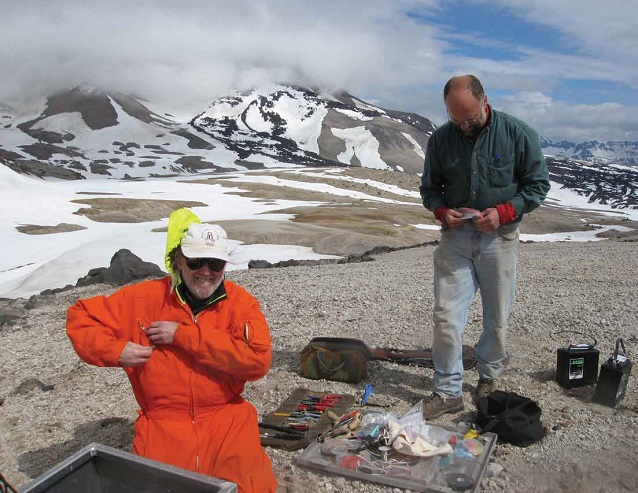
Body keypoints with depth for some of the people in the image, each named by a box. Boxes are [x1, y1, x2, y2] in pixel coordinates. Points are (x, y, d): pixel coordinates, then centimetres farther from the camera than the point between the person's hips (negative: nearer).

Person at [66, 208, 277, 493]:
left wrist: (183, 334, -19)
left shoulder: (241, 303, -5)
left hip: (226, 419, 0)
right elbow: (80, 316, 6)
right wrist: (115, 351, -13)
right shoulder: (145, 298, -3)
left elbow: (258, 360, -20)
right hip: (163, 425, 1)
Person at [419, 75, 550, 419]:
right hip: (455, 236, 1)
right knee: (446, 317, -3)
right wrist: (442, 210, -11)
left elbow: (538, 184, -1)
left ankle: (489, 378, 35)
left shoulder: (518, 134, -6)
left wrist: (503, 212, -16)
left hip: (499, 238, -1)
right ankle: (447, 392, 10)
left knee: (497, 320, 11)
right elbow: (428, 187, 11)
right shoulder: (440, 139, 0)